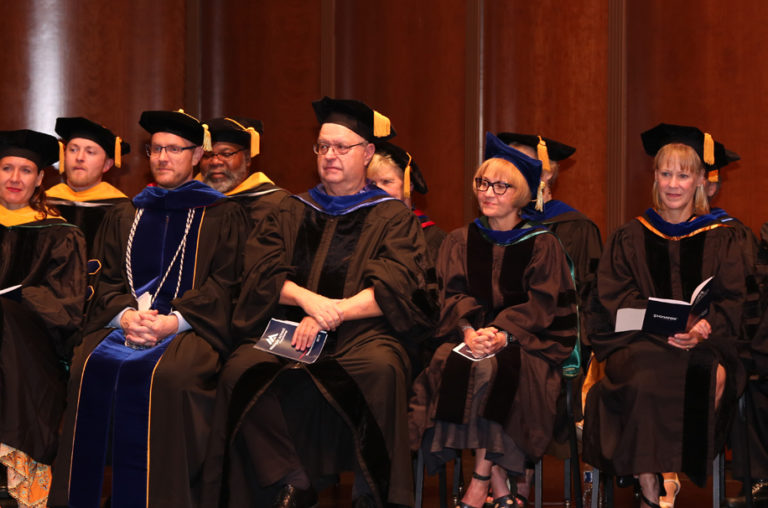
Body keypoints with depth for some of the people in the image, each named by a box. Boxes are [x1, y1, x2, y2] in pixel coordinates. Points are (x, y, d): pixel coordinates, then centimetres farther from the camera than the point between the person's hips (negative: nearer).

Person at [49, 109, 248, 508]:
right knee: (91, 368, -27)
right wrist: (126, 315, -8)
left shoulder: (222, 216, 11)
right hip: (126, 322, 3)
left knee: (164, 375, -35)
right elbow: (107, 281, 15)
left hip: (191, 327, -3)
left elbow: (224, 284, 0)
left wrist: (174, 320, -14)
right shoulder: (124, 217, 23)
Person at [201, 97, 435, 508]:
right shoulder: (291, 213, 21)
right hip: (289, 331, 3)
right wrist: (308, 298, -14)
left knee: (381, 368, -37)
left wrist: (332, 312, -16)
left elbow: (393, 289, -4)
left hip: (362, 333, -2)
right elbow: (262, 272, 6)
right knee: (241, 370, -28)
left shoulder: (392, 217, 12)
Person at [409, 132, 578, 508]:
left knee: (497, 367, -35)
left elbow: (542, 304, -3)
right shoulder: (459, 241, 17)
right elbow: (452, 294, 5)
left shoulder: (541, 245, 9)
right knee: (453, 366, -31)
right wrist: (469, 330, -17)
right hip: (470, 333, 2)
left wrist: (502, 334, -21)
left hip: (525, 338, -2)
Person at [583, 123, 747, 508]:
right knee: (647, 376, -36)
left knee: (712, 376, -35)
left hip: (704, 342, 1)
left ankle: (675, 477, -27)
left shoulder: (720, 240, 16)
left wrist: (705, 327, -18)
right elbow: (614, 295, 4)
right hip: (637, 339, 0)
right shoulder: (630, 239, 17)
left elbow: (731, 302, 6)